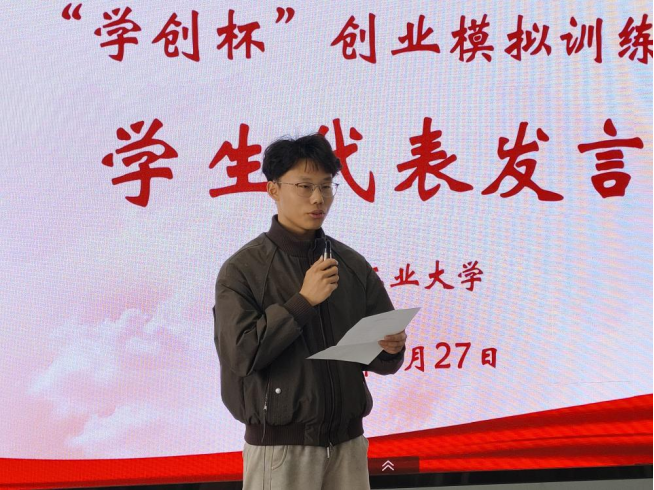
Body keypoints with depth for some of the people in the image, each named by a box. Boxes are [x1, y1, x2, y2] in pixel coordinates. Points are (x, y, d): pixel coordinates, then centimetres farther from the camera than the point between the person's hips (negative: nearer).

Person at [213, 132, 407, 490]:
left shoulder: (353, 265, 5)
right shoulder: (243, 269, -6)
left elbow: (381, 360, 9)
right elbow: (239, 354, -17)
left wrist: (391, 348, -13)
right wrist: (302, 301, -18)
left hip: (347, 442, 4)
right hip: (280, 447, -4)